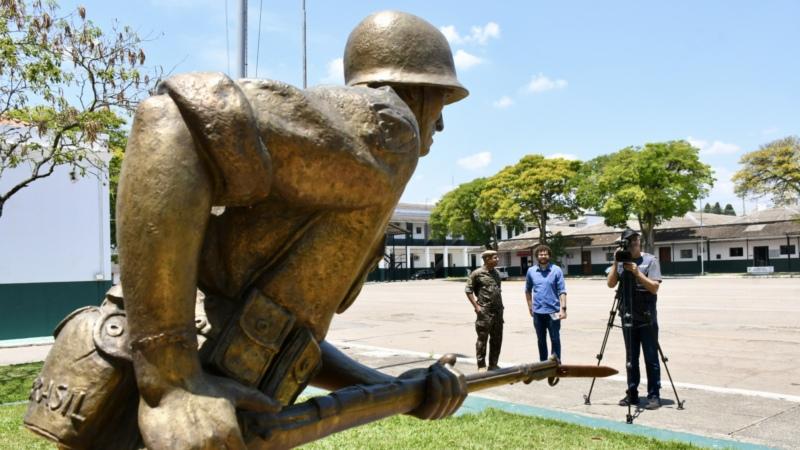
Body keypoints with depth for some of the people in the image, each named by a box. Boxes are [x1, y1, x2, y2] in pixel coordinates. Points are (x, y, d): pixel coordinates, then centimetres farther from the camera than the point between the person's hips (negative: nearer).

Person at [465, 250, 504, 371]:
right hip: (484, 311, -7)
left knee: (497, 339, 11)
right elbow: (468, 290, -7)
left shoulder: (496, 273, 11)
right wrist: (476, 306, -11)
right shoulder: (477, 273, -8)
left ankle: (493, 364, 23)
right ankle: (481, 366, 8)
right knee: (482, 339, 0)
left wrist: (501, 305, 13)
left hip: (498, 311, 7)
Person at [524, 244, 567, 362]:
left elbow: (562, 291, -5)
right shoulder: (531, 271, 5)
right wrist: (530, 306, 11)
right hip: (537, 312, 3)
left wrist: (563, 308, -13)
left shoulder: (556, 270, -3)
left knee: (555, 339, 3)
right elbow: (528, 290, 17)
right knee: (541, 340, 13)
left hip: (553, 311, -3)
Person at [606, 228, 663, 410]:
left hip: (647, 319, -4)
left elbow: (654, 287, -12)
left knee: (651, 359, 0)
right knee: (631, 359, 10)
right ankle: (632, 394, 17)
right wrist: (616, 263, -11)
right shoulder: (622, 262, 7)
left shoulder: (650, 260, -4)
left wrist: (637, 273, -23)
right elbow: (611, 284, -2)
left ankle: (654, 396, 6)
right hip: (628, 318, 4)